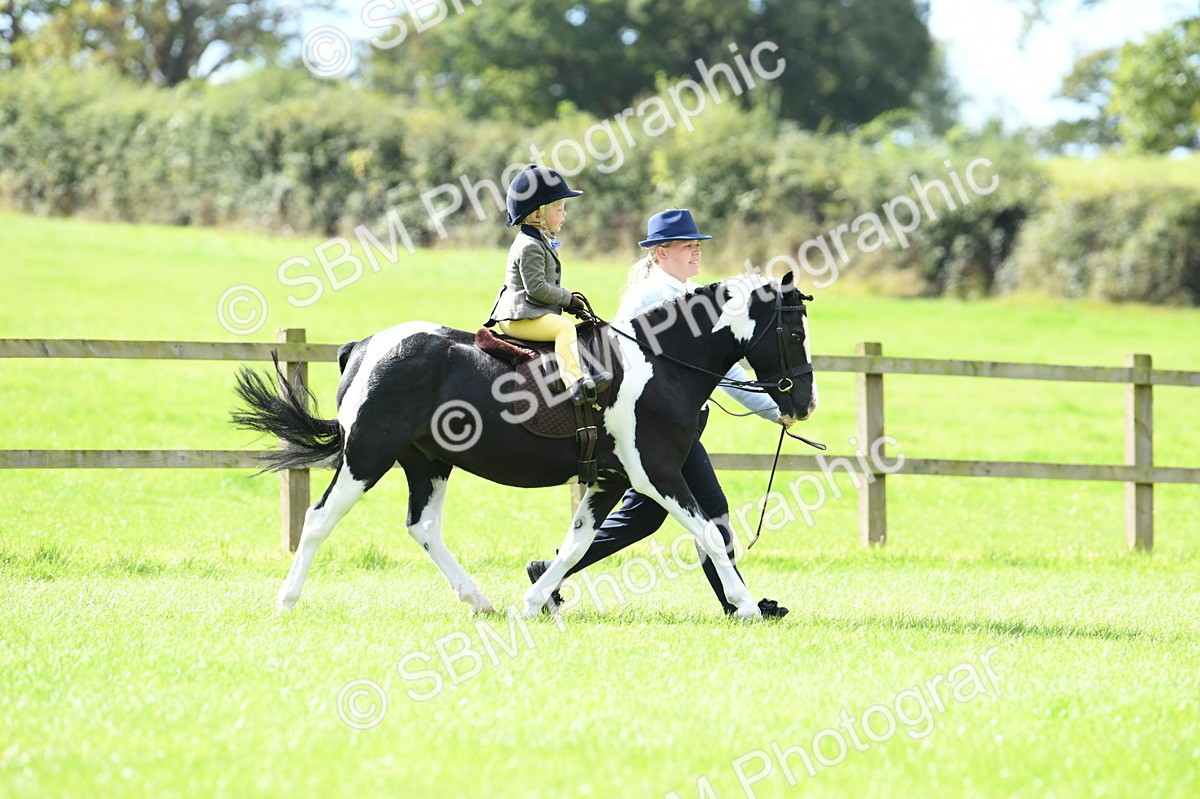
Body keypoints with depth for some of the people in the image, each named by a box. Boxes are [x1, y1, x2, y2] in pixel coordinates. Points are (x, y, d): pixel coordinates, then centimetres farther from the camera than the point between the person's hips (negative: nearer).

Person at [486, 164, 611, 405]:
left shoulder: (540, 243, 21)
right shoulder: (530, 247, -14)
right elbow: (537, 288, -21)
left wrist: (567, 300, 14)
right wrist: (568, 298, -12)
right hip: (519, 318, -11)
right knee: (564, 327, -27)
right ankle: (574, 380, -43)